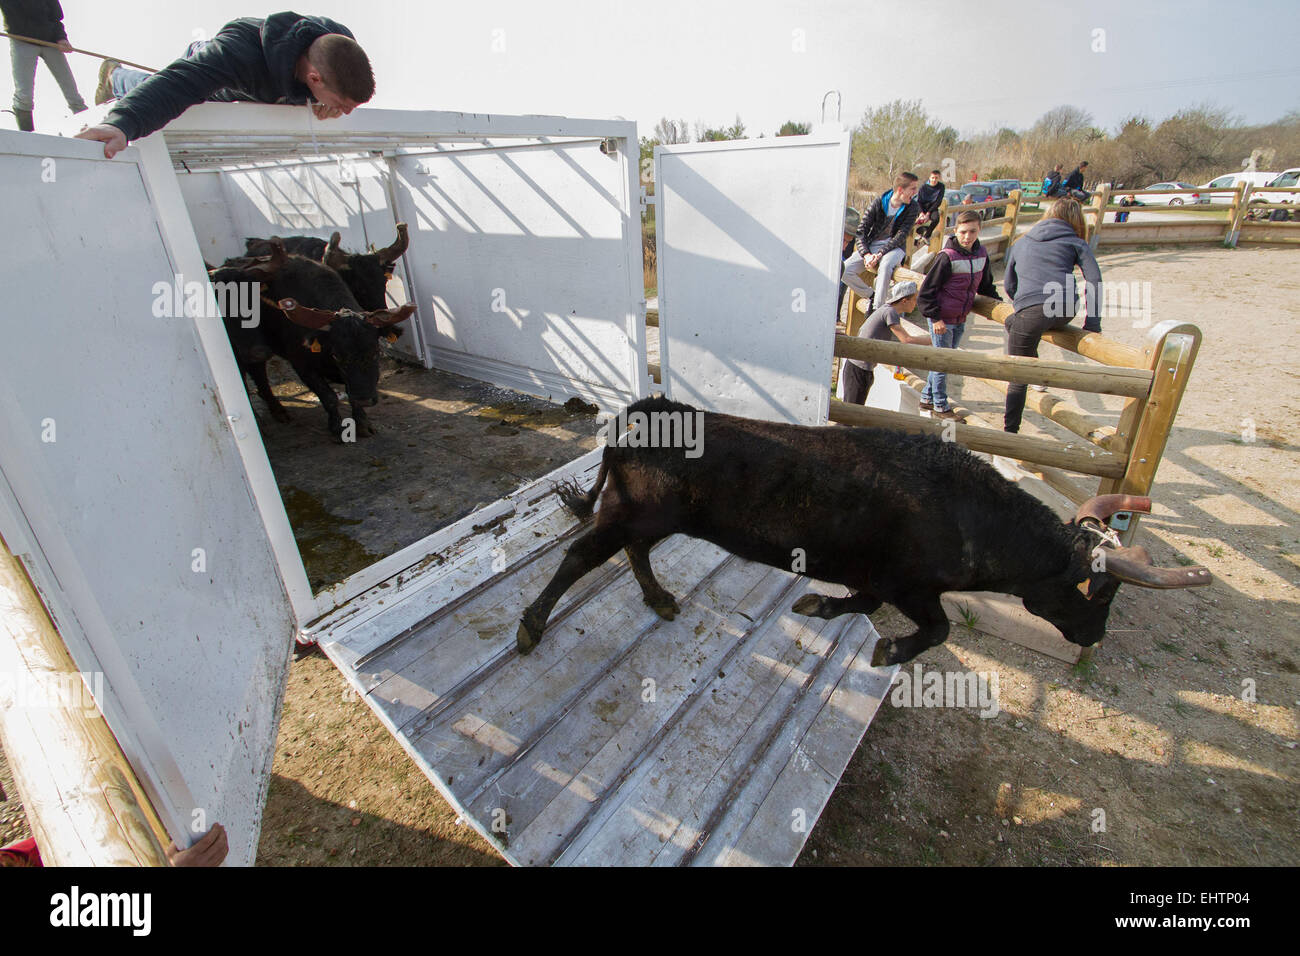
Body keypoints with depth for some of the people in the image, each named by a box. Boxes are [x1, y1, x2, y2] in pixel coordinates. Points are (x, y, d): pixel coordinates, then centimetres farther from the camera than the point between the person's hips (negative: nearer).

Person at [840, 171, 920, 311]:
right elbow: (861, 233, -8)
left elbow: (901, 236, -13)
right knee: (844, 270, -21)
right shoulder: (877, 205, -6)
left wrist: (880, 254, -26)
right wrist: (867, 255, -24)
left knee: (885, 266, -39)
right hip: (871, 246, 2)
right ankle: (871, 295, -1)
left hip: (895, 247, -2)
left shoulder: (913, 208, -5)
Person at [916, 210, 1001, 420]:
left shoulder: (981, 254, 4)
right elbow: (927, 289, -14)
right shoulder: (948, 257, -17)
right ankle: (940, 406, 15)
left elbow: (985, 286, 18)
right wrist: (935, 317, -16)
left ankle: (927, 398, 31)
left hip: (960, 320, 7)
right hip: (942, 320, -7)